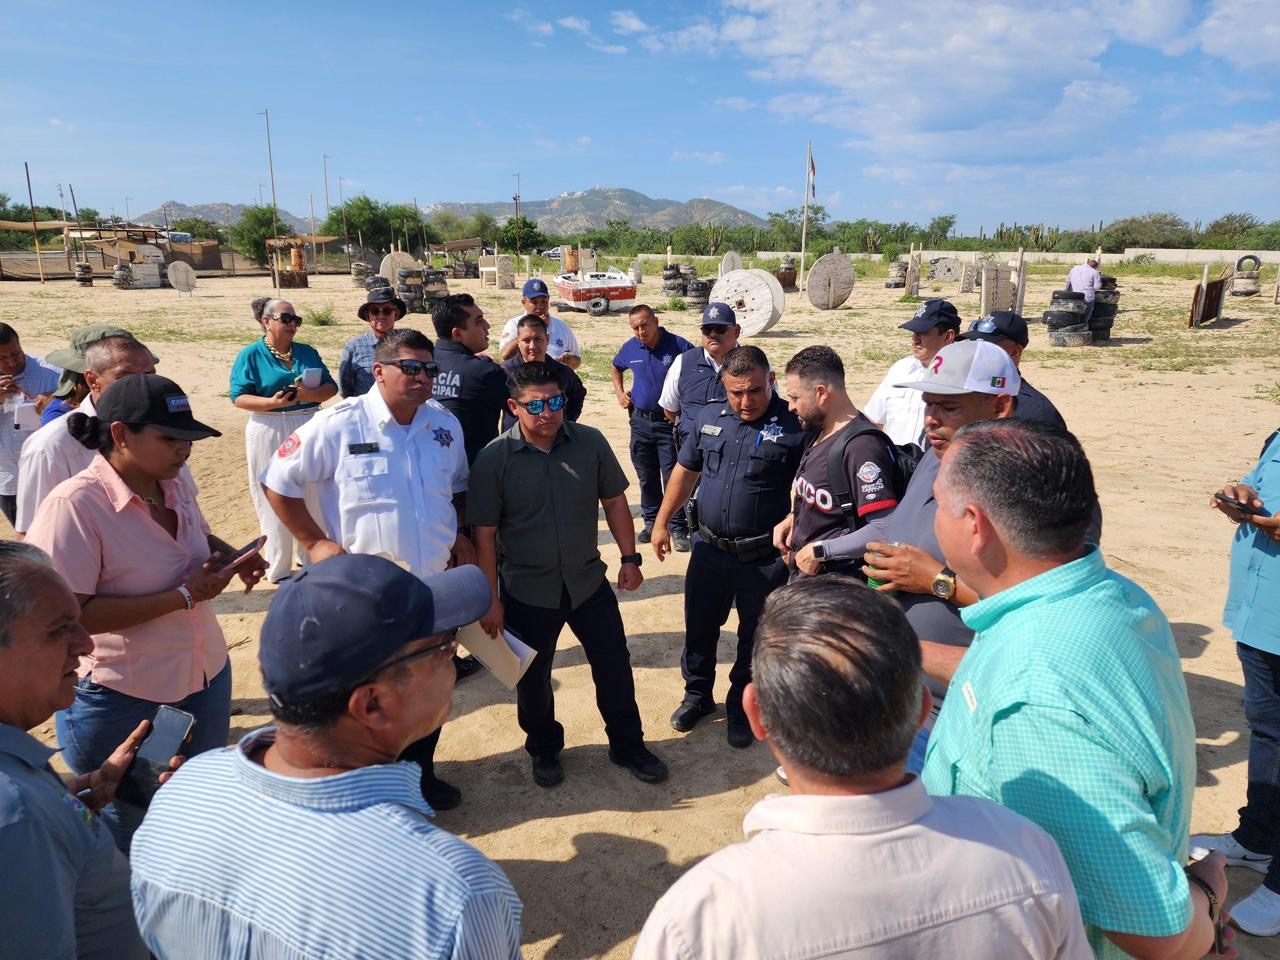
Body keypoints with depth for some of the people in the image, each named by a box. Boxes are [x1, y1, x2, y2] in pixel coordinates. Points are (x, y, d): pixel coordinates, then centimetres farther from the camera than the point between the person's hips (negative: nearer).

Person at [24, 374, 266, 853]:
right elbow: (70, 615, -26)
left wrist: (231, 556, -3)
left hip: (206, 678, 7)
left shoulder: (174, 486, -1)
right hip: (123, 702, -7)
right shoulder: (74, 504, -23)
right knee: (126, 840, 15)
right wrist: (183, 596, -26)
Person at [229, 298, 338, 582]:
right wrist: (273, 402, -24)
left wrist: (310, 394, -16)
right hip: (269, 433, -4)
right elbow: (239, 397, -8)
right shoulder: (250, 355, -3)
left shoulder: (307, 352, 9)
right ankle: (278, 568, 10)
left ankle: (309, 554, 28)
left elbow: (331, 387, 4)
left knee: (311, 494, 11)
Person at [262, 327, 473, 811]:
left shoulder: (446, 424, 0)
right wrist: (315, 541, -9)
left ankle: (421, 772, 40)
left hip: (436, 587, 5)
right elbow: (277, 483, -5)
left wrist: (460, 535, 3)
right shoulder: (338, 426, -14)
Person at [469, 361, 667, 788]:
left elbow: (614, 501, 3)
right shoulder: (494, 459, -14)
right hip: (527, 592, -1)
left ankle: (627, 744, 34)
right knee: (533, 678, 15)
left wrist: (630, 558, 2)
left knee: (614, 665, 11)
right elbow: (484, 534, -10)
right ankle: (544, 749, 40)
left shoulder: (590, 443, -8)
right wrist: (491, 600, -9)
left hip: (589, 581, 2)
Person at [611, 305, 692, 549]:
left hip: (670, 422, -4)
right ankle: (651, 522, 28)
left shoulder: (678, 345, -12)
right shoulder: (630, 348, 1)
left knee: (673, 477, -4)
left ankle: (678, 529, 5)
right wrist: (619, 392, 11)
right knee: (646, 476, 14)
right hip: (640, 421, 4)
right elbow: (616, 367, 23)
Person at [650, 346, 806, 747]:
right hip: (709, 549, 4)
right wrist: (662, 522, 13)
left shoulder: (795, 425, -14)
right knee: (699, 626, 18)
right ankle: (697, 695, 41)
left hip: (765, 559, -4)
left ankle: (741, 708, 35)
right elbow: (685, 471, 13)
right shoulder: (709, 419, 3)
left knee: (755, 638, 13)